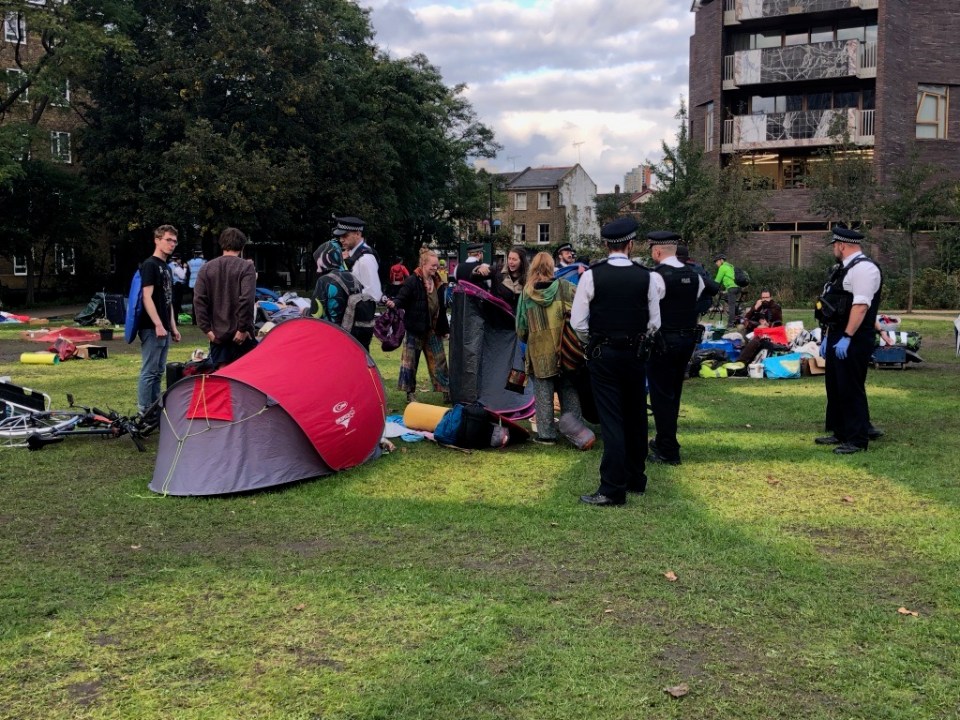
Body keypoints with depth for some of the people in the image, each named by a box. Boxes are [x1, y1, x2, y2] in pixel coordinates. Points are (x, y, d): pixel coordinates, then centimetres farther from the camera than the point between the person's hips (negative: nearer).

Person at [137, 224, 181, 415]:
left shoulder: (166, 268, 19)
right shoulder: (150, 265, -8)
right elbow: (147, 297, -16)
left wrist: (173, 327, 18)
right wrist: (158, 325, -21)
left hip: (164, 329, 9)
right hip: (152, 328, -9)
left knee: (159, 371, 12)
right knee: (149, 371, -7)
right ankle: (144, 412, -4)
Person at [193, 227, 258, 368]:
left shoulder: (206, 268, 5)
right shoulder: (246, 267, -7)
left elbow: (198, 300, 0)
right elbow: (247, 299, -17)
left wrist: (206, 329, 3)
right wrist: (243, 328, -11)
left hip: (217, 334, 4)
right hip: (241, 335, -4)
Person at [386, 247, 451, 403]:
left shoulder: (437, 283, 10)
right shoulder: (412, 281, -11)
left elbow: (441, 307, 15)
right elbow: (402, 297, -17)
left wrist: (444, 329, 15)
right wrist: (394, 303, -41)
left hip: (432, 330, 6)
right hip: (415, 330, -6)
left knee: (439, 361, 8)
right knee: (411, 360, 2)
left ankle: (447, 391, 15)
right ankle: (410, 392, 12)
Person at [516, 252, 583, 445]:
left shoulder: (526, 292, -1)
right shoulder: (564, 287, -4)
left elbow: (521, 325, 6)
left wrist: (526, 339, 22)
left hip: (539, 350, 0)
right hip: (563, 348, 0)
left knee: (543, 393, 6)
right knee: (568, 390, 12)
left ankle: (546, 434, 7)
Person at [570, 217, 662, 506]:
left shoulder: (591, 276, -10)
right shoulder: (647, 277, -5)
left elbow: (578, 322, -8)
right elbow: (654, 323, 0)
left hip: (602, 355, -2)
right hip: (635, 353, 2)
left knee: (611, 420, -2)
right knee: (636, 417, 16)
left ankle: (613, 489, -2)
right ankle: (636, 479, 28)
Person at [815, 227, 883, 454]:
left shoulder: (864, 268, -15)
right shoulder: (844, 269, 17)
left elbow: (860, 306, -23)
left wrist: (847, 338, -26)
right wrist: (828, 336, 21)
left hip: (853, 340, -10)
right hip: (837, 337, 10)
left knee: (851, 389, -5)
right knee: (834, 386, 16)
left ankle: (858, 440, 3)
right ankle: (840, 433, 28)